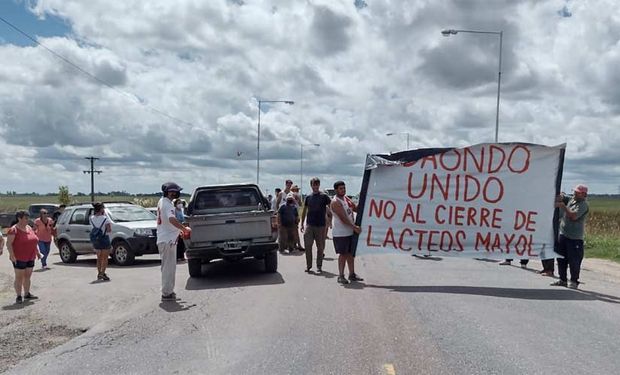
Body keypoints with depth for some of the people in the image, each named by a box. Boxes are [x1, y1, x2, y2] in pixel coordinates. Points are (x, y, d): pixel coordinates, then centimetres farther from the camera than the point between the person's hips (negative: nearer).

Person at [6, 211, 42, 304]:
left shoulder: (29, 228, 11)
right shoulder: (14, 230, -12)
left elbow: (35, 241, 19)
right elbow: (8, 243, -16)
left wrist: (37, 252, 14)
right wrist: (12, 255, -24)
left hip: (30, 257, 7)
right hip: (19, 258, -7)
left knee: (28, 276, 13)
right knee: (19, 277, -1)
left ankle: (27, 294, 23)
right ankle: (18, 296, 5)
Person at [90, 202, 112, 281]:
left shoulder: (91, 219, 0)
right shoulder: (105, 219, -15)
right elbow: (109, 230, -17)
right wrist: (110, 224, 2)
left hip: (95, 240, 6)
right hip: (104, 239, -6)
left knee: (99, 257, 18)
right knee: (105, 258, 3)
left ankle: (99, 273, 21)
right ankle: (102, 273, -5)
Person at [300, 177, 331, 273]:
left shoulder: (323, 196, -3)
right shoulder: (308, 197, 8)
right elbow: (304, 211, 16)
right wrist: (302, 224, 13)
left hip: (321, 225, -3)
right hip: (309, 225, 3)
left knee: (320, 247, 4)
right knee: (307, 246, 0)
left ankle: (319, 266, 15)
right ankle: (308, 265, 12)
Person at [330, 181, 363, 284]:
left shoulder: (346, 198, 10)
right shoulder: (335, 202, -17)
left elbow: (356, 208, 19)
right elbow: (343, 218, -23)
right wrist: (355, 227, -26)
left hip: (350, 232, 8)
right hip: (340, 233, -8)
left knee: (350, 253, 13)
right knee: (343, 254, -3)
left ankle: (352, 274, 22)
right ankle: (341, 276, 6)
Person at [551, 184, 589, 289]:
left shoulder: (583, 204, -11)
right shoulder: (571, 199, 12)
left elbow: (574, 216, -23)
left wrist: (563, 206, -22)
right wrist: (560, 196, -12)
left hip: (575, 237, -8)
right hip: (563, 233, 8)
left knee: (574, 260, -3)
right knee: (561, 259, 12)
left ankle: (574, 281, 8)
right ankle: (562, 279, 22)